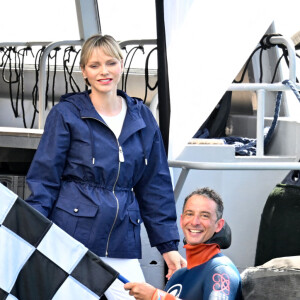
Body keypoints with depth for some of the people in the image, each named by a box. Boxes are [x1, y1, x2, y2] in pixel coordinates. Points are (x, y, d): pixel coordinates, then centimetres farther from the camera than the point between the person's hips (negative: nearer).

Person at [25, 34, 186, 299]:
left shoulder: (142, 117, 12)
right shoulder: (66, 114, 1)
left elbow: (155, 187, 16)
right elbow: (43, 181, -1)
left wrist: (168, 245, 12)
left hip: (122, 245, 3)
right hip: (72, 238, -3)